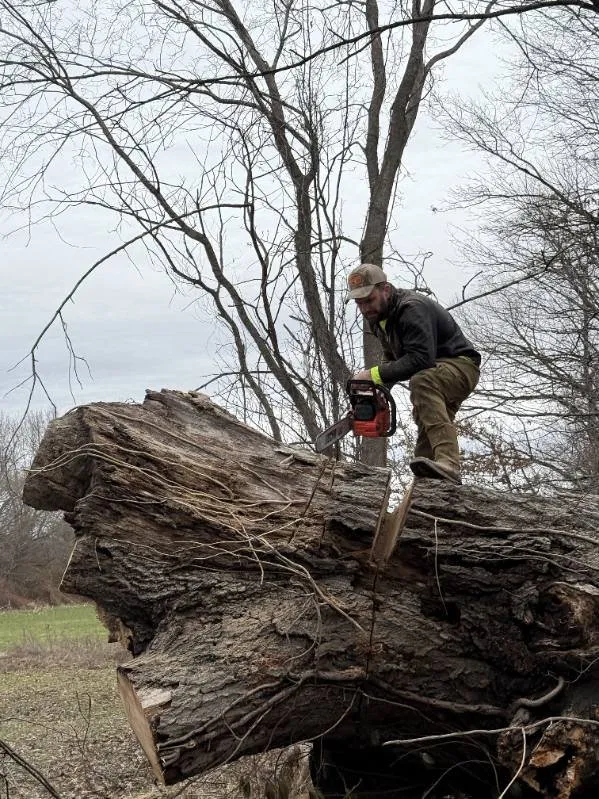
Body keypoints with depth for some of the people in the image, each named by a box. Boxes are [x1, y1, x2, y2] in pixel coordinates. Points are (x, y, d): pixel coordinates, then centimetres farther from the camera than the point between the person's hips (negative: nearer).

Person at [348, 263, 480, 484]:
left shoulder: (413, 308, -25)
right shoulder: (379, 316, 5)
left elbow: (420, 359, -35)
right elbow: (391, 358, 12)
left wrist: (375, 374, -32)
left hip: (461, 366, -11)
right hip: (433, 377, 11)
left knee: (422, 381, -38)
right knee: (426, 439, 3)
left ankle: (449, 464, -52)